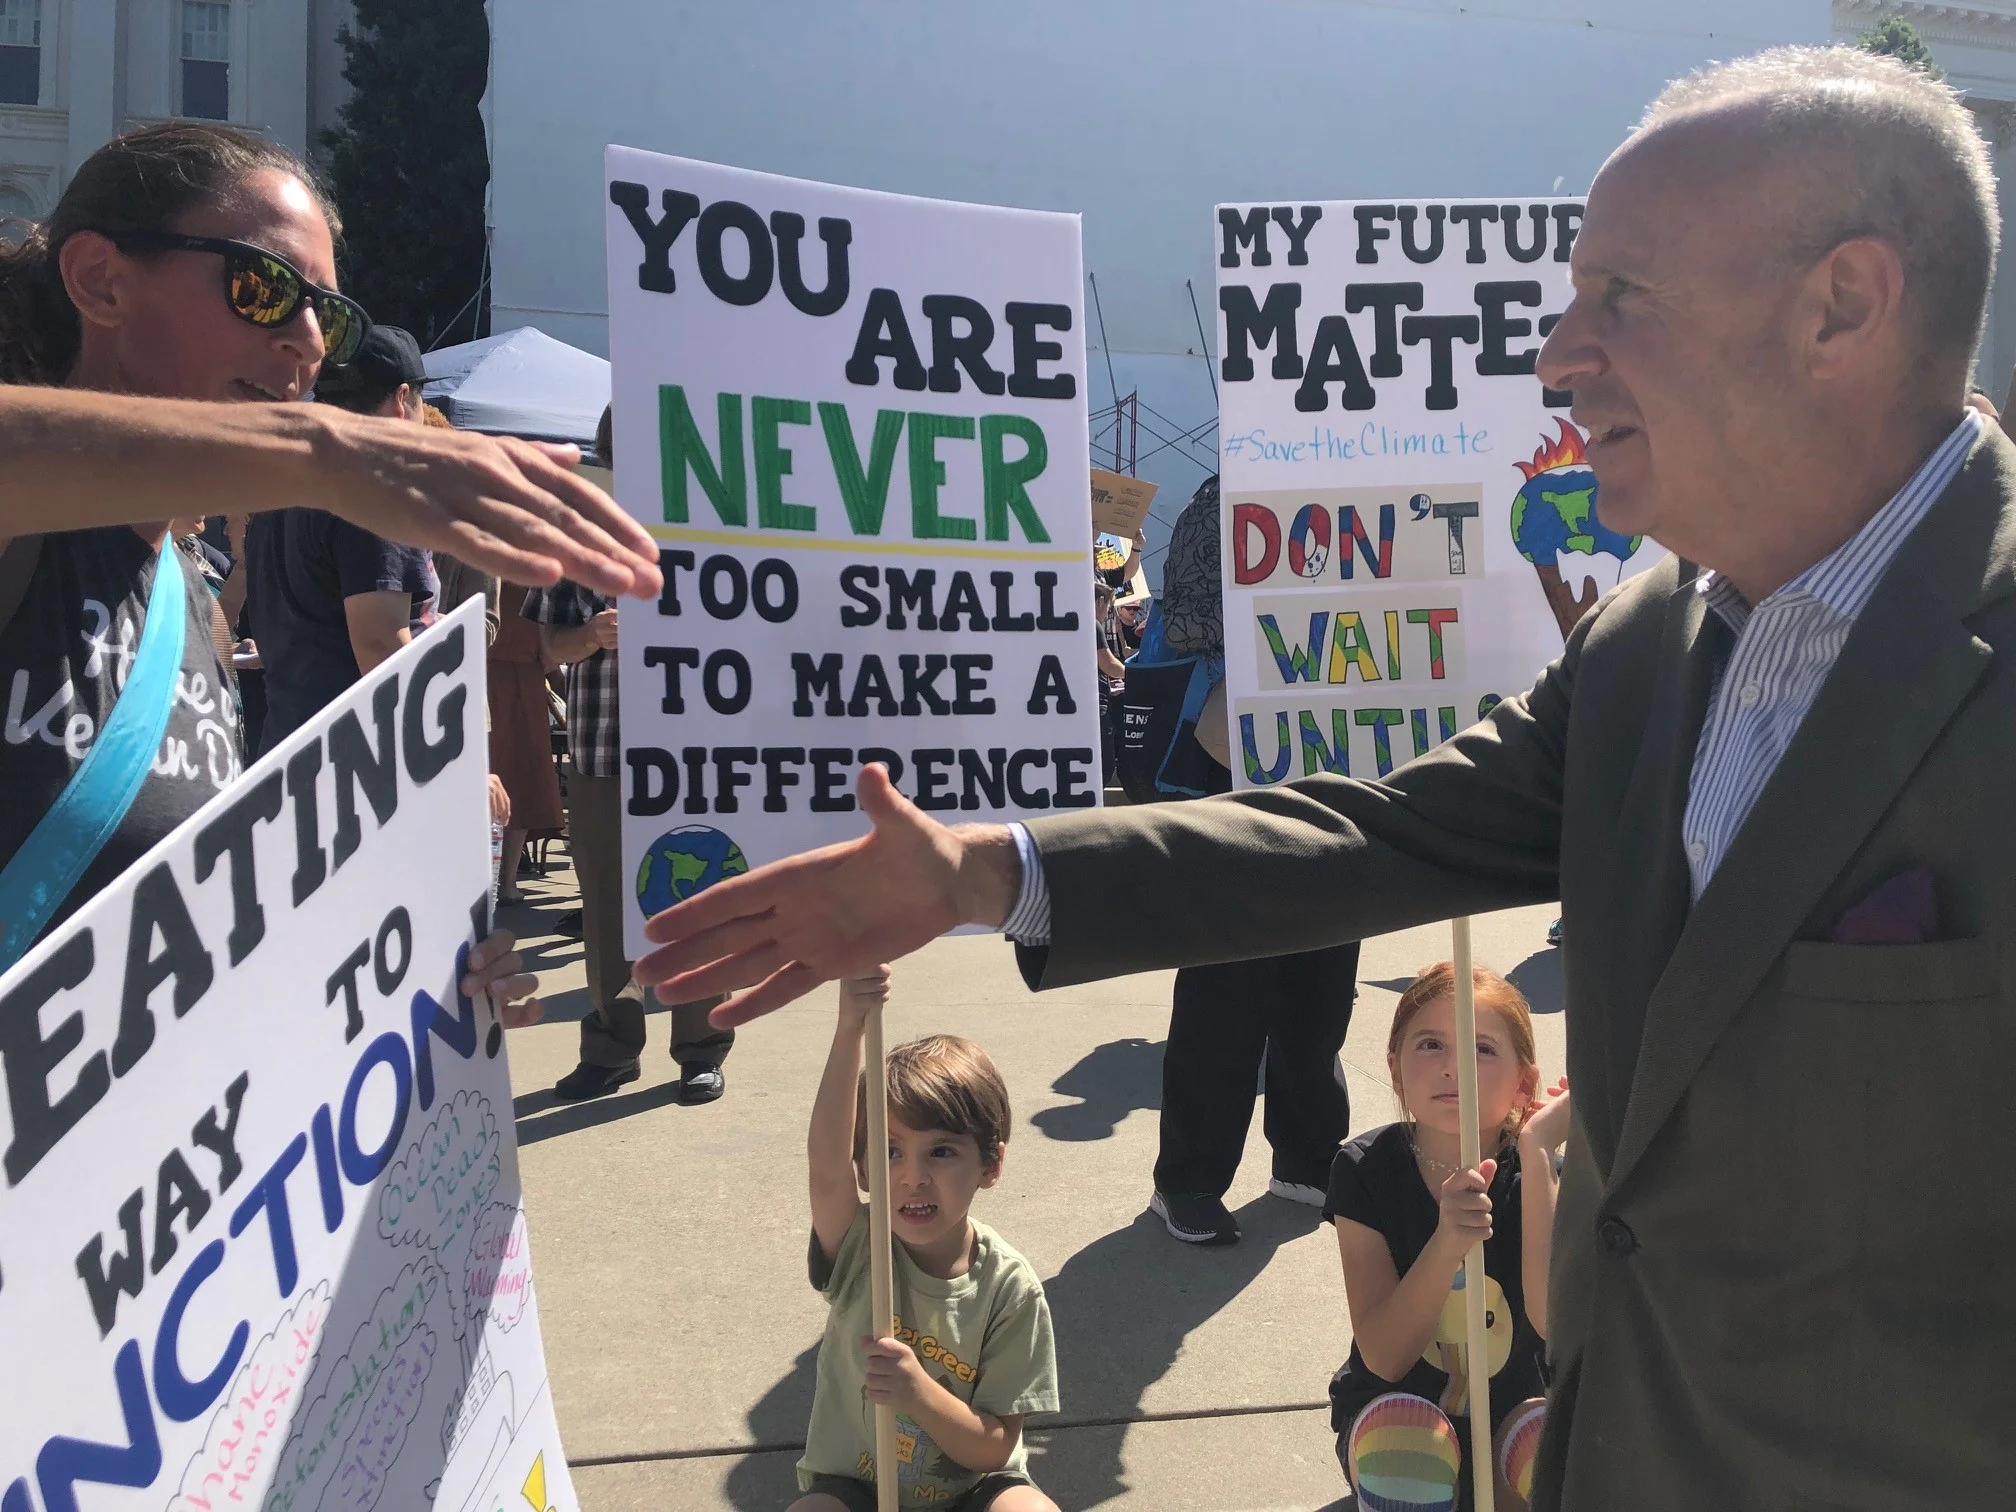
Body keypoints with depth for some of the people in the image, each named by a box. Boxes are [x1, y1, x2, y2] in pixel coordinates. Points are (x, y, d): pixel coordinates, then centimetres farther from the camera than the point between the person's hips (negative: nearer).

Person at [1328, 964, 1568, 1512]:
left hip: (1513, 1407, 1)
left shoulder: (1539, 1172, -14)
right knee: (1405, 1439, -35)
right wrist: (1447, 1243, -38)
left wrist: (1536, 1153, -34)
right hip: (1396, 1410, 0)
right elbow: (1384, 1358, -22)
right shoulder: (1366, 1170, -16)